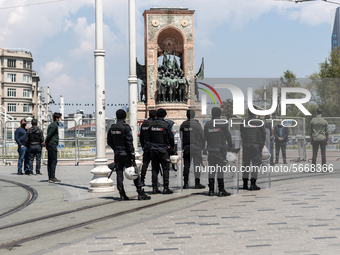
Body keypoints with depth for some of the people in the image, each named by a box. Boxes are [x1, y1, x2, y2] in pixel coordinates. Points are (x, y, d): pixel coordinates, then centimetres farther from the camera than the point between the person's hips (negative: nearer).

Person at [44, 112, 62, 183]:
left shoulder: (51, 125, 22)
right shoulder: (55, 125, -11)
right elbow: (49, 135, -17)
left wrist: (46, 142, 9)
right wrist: (46, 142, -7)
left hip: (49, 145, 10)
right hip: (53, 144, -10)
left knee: (50, 161, 9)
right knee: (54, 160, -10)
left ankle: (50, 177, 11)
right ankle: (52, 178, -12)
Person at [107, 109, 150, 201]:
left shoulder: (111, 128, 5)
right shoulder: (126, 127, -13)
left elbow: (109, 142, 11)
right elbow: (129, 142, -16)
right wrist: (132, 155, -14)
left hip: (117, 154, 5)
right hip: (126, 154, -5)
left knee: (119, 174, 7)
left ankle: (122, 195, 6)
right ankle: (140, 194, -1)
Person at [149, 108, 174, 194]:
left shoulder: (152, 125, 6)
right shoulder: (166, 124, -9)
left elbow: (149, 137, 9)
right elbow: (171, 136, -5)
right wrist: (172, 146, 10)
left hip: (153, 149, 5)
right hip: (163, 149, -5)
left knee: (155, 169, 8)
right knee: (166, 169, 1)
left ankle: (154, 188, 8)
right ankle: (166, 188, -2)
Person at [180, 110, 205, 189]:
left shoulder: (183, 125, 5)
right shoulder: (197, 124, -7)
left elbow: (180, 137, 8)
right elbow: (202, 136, -5)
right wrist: (203, 146, 6)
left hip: (186, 147, 4)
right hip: (196, 147, -4)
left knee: (186, 165, 7)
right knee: (197, 165, 0)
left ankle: (186, 183, 6)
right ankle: (197, 183, -4)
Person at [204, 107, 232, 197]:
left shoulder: (207, 124, 4)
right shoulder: (223, 124, -8)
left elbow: (206, 137, 11)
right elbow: (228, 135, -3)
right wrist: (230, 145, 13)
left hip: (210, 149, 4)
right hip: (220, 149, -4)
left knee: (211, 169, 8)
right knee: (220, 169, -3)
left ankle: (211, 190, 8)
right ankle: (221, 190, -4)